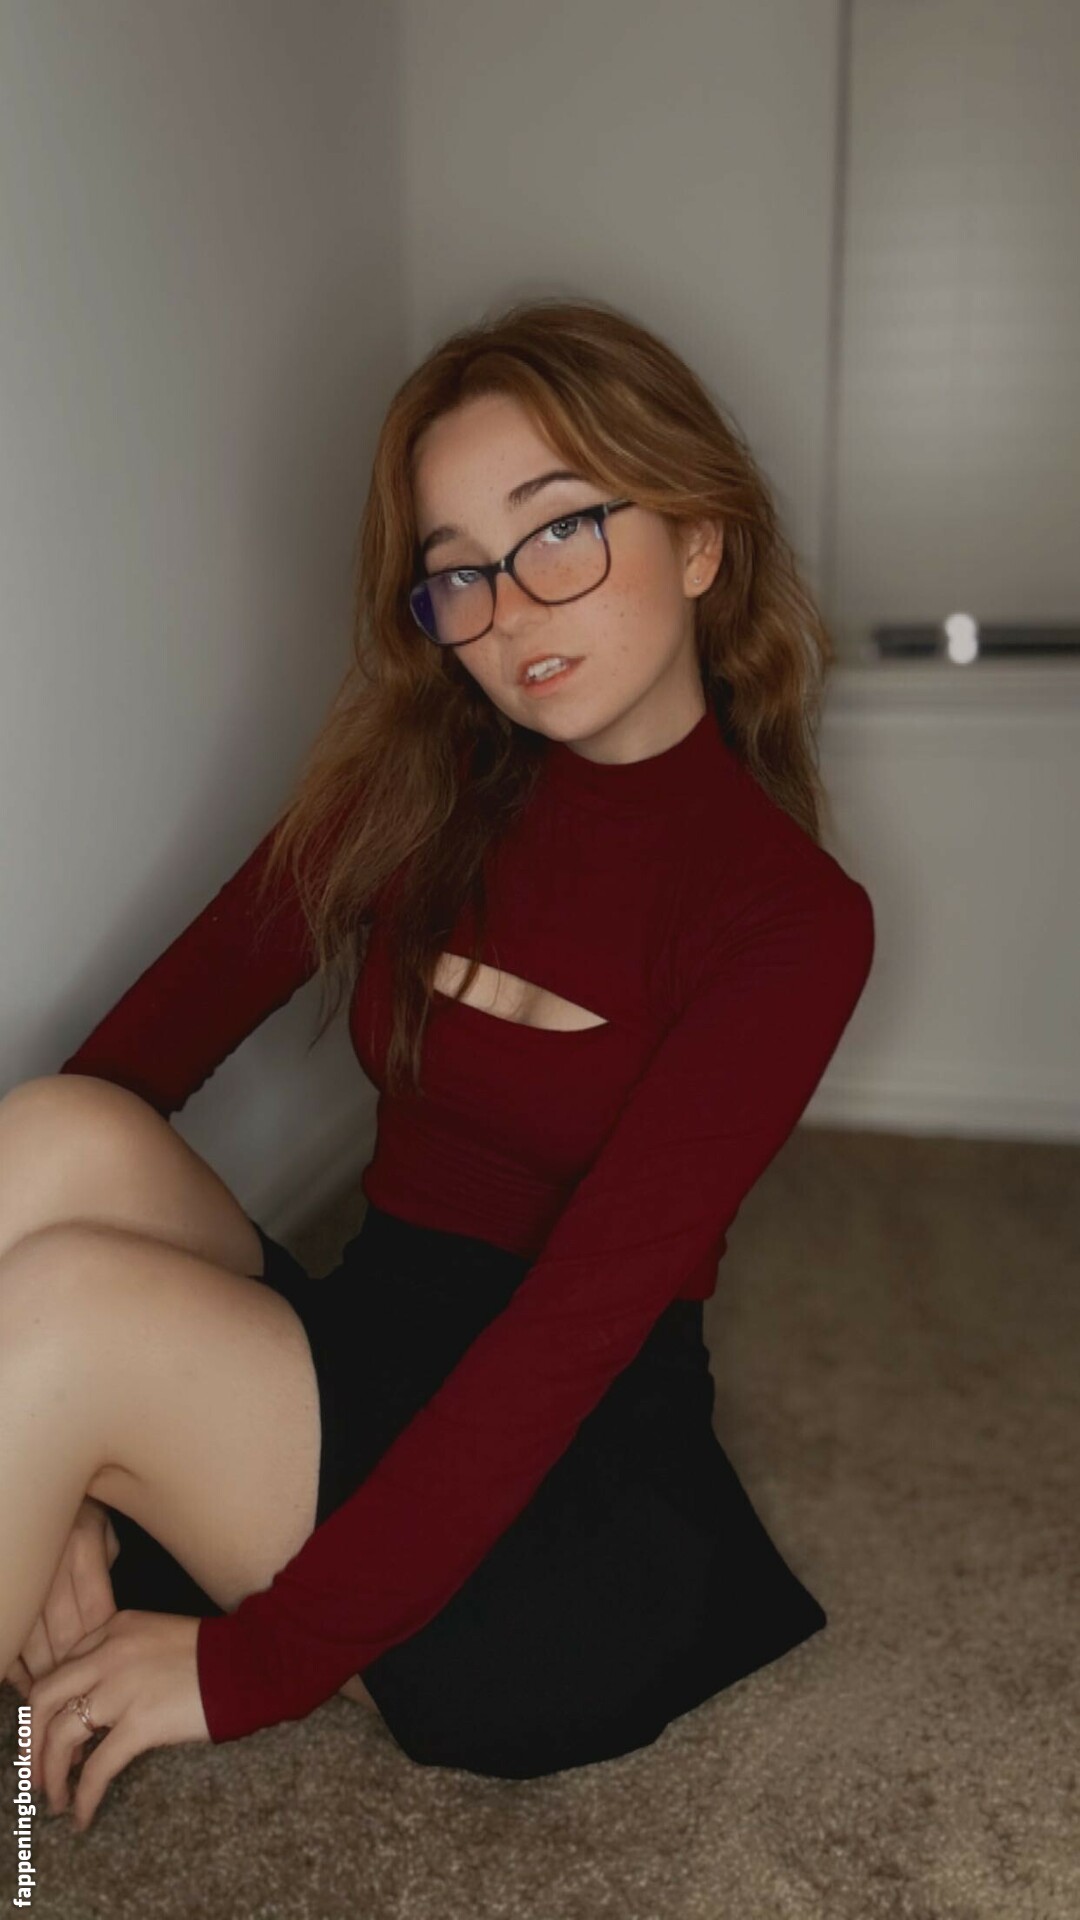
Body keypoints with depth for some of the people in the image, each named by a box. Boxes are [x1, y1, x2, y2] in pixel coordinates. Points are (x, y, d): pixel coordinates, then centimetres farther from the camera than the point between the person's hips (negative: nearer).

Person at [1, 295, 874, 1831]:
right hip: (358, 1361, 4)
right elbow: (160, 1028, -7)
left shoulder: (787, 917, -12)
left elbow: (578, 1322, -20)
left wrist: (254, 1662, -20)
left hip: (581, 1491, -4)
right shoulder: (415, 776, 3)